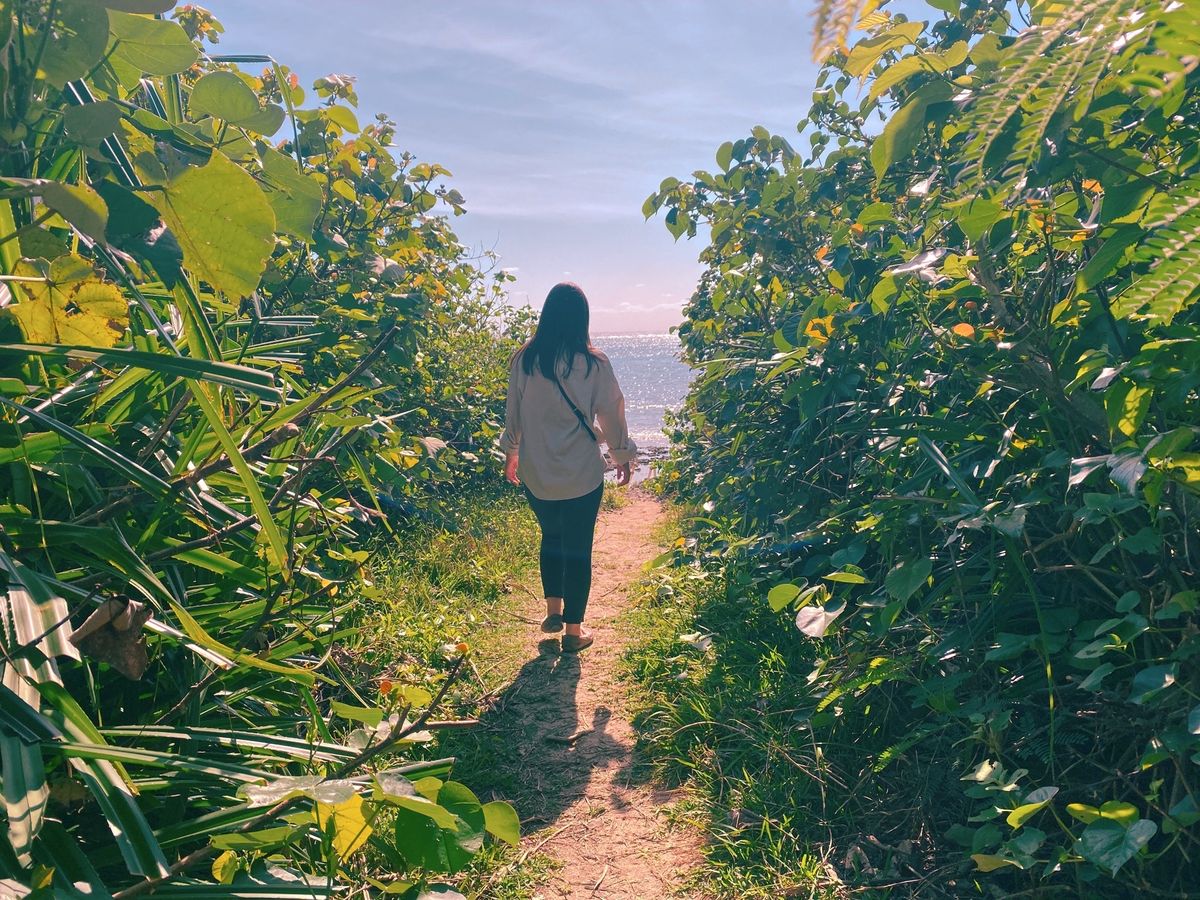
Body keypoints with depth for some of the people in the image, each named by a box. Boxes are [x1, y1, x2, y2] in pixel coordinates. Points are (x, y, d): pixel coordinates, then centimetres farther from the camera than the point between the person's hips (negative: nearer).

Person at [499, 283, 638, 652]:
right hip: (582, 475, -3)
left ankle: (553, 612, 31)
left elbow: (513, 413, 5)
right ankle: (574, 630, 19)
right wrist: (623, 456, 12)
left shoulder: (524, 360, -4)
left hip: (535, 473, 3)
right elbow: (611, 414, -4)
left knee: (551, 538, 24)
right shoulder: (594, 364, -12)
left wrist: (511, 452, 21)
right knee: (578, 548, 9)